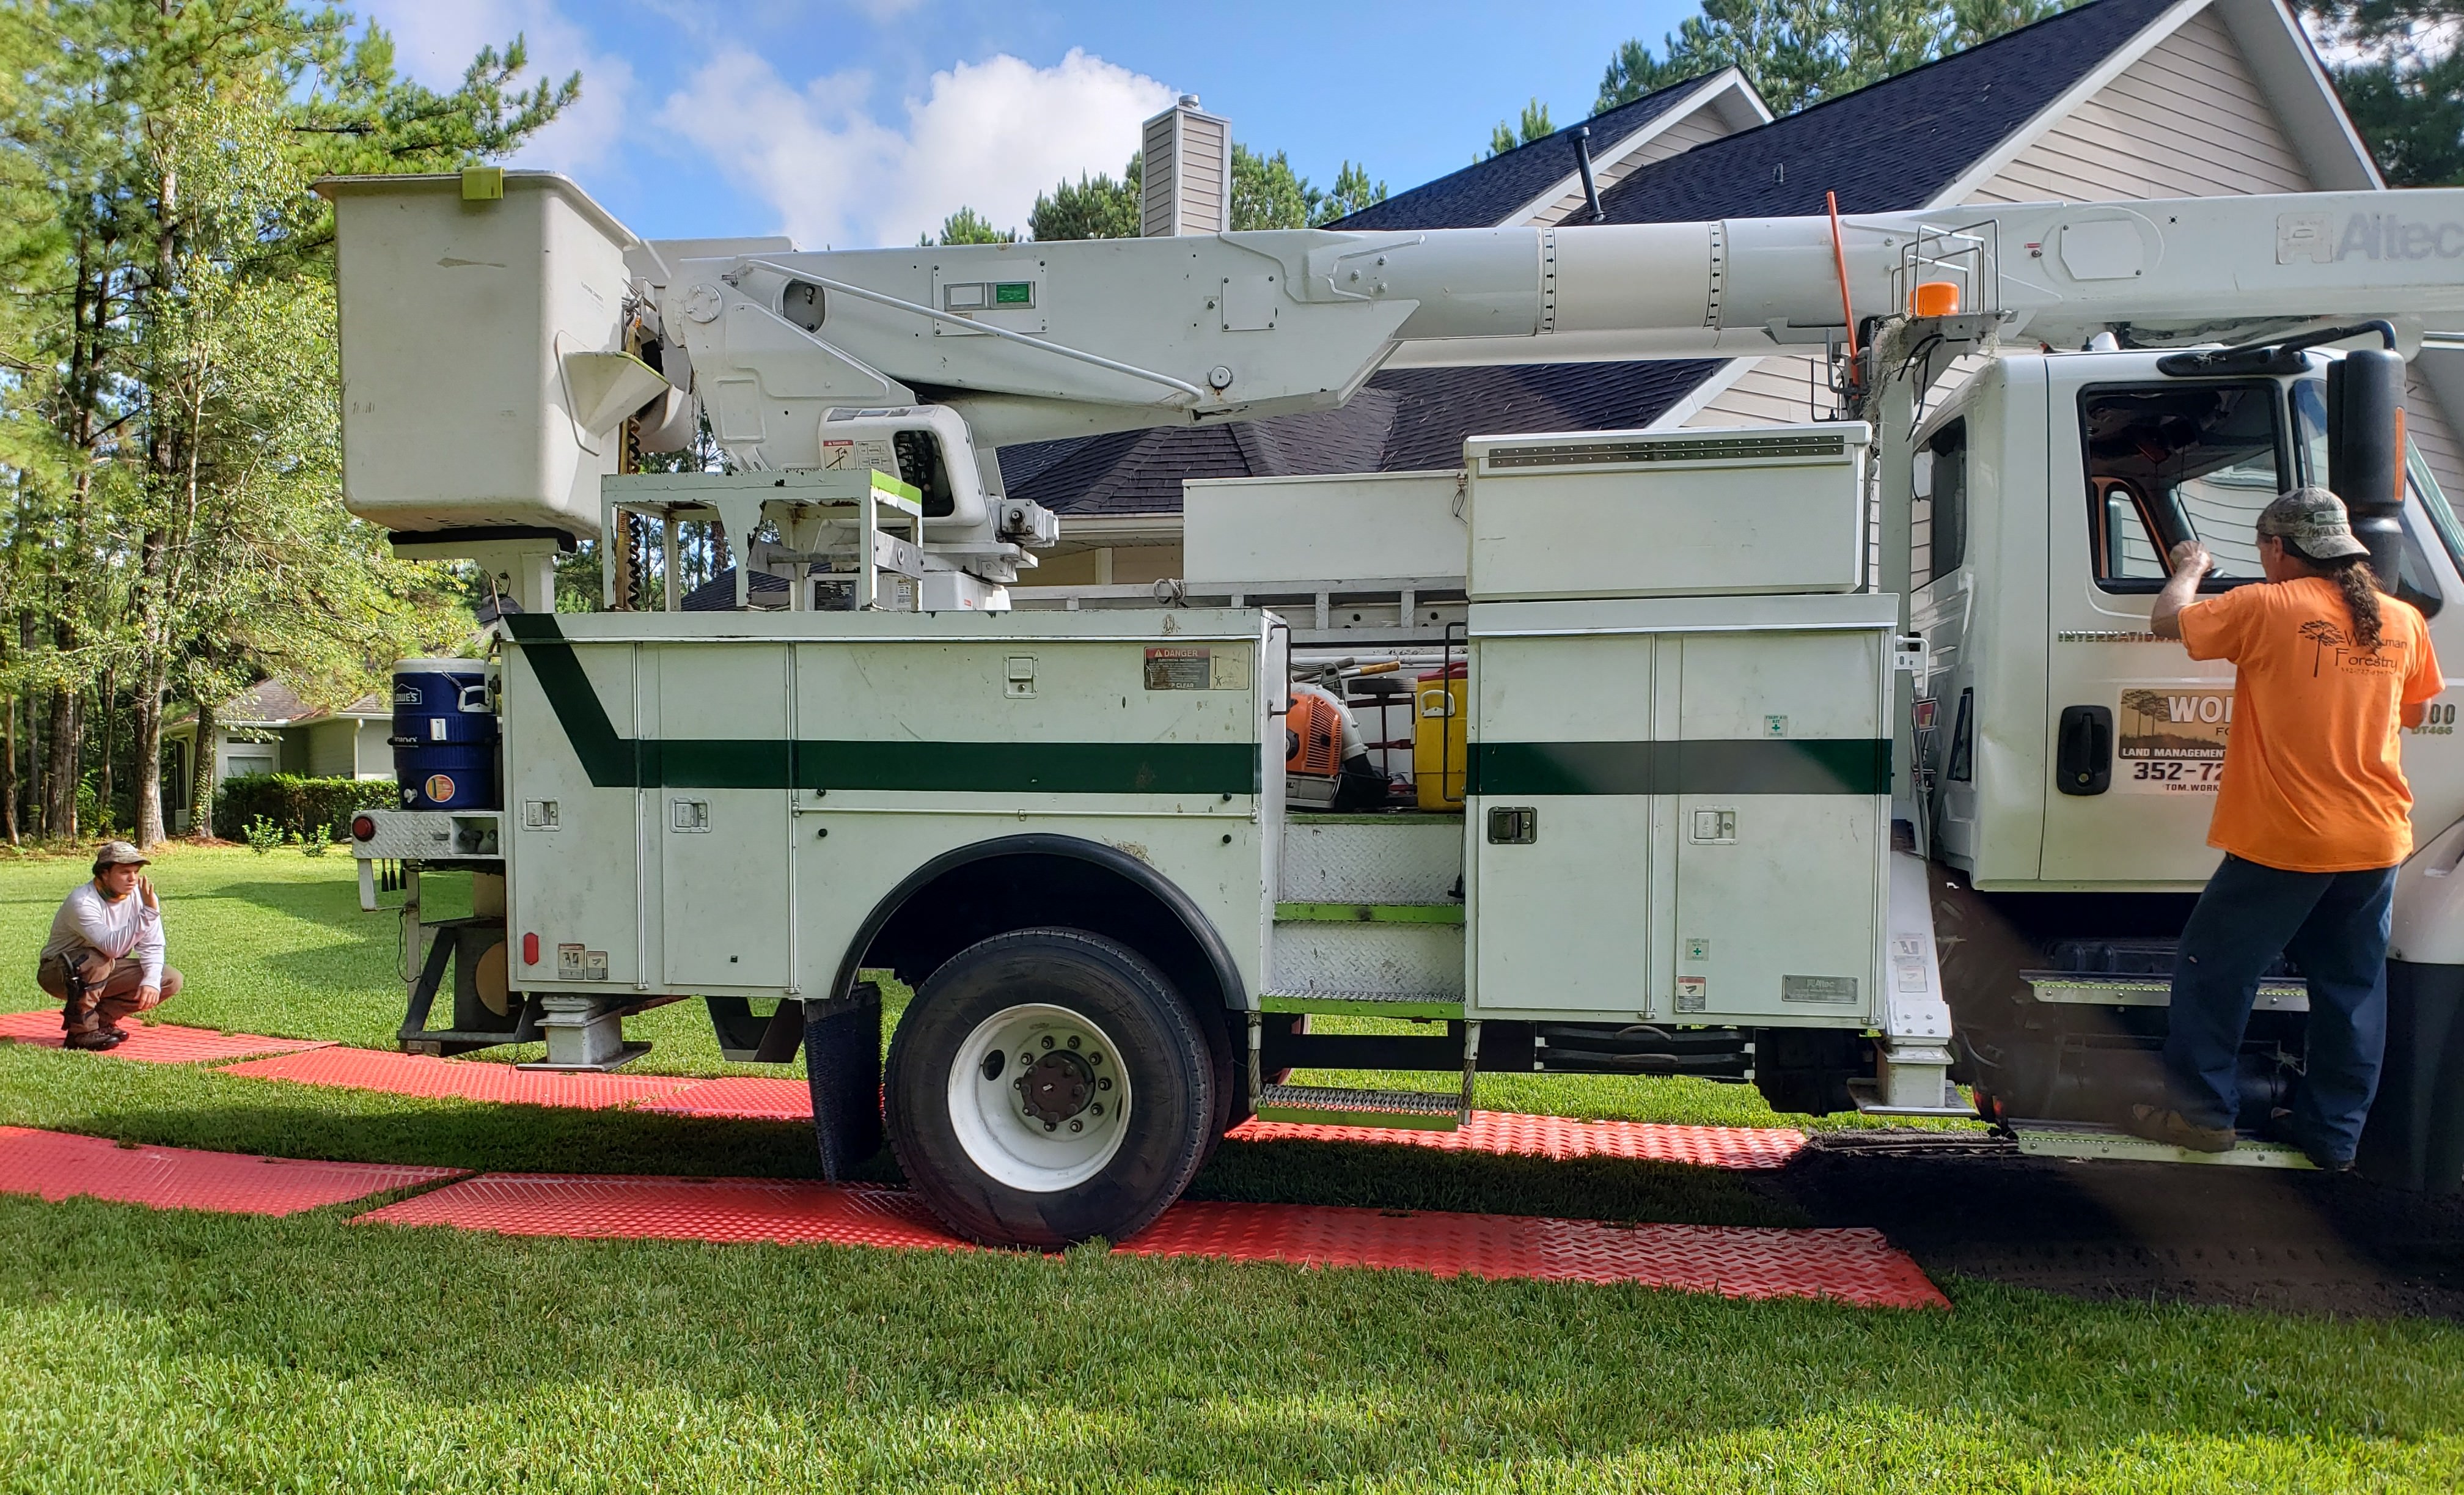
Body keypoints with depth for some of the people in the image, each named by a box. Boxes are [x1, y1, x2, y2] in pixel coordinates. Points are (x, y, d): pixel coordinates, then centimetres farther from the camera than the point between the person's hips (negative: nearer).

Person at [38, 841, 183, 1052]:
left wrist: (151, 981, -23)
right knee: (97, 960, -38)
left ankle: (103, 1018, 0)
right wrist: (148, 913, -46)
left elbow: (152, 946, -6)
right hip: (59, 973, -6)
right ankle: (81, 1031, -20)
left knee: (171, 981, -12)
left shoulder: (140, 895, -10)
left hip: (105, 973, 6)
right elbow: (112, 947, -41)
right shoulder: (82, 901, -27)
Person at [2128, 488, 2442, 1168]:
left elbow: (2168, 620, 0)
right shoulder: (2403, 621, 6)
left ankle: (2202, 1111, 14)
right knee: (2352, 985, 15)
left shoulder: (2267, 608, -11)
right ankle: (2333, 1131, 22)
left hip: (2282, 839, -6)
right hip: (2378, 839, 6)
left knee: (2215, 968, 8)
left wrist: (2189, 569, 18)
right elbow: (2413, 714, 19)